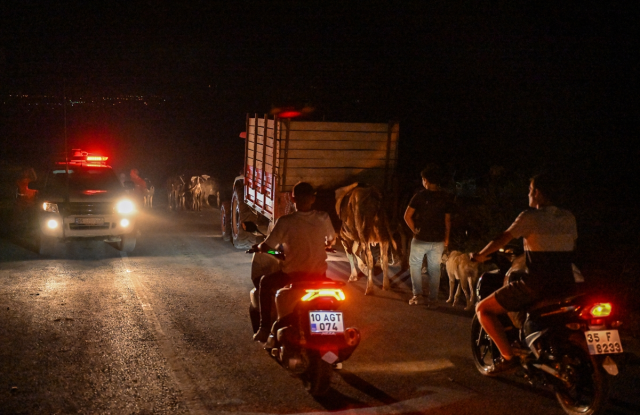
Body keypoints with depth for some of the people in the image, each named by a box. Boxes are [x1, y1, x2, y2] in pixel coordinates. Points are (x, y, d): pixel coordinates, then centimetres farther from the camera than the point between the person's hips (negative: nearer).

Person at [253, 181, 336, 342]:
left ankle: (264, 329, 18)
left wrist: (259, 246, 12)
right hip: (318, 274, 3)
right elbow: (332, 240, 11)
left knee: (265, 283, 22)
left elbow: (265, 247, -12)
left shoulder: (285, 222, -17)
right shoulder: (323, 218, -6)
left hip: (293, 274, -3)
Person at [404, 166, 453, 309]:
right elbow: (447, 220, 6)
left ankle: (417, 295, 8)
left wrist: (415, 230, 2)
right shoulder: (445, 197, 1)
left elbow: (407, 216, -10)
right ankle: (433, 300, 11)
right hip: (438, 240, 3)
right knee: (434, 269, 10)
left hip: (421, 239, -3)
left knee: (415, 265, 16)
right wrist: (446, 239, 14)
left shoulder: (420, 196, -8)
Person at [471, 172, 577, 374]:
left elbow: (502, 239, -8)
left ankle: (508, 356, -7)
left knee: (483, 309, 4)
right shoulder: (569, 217, 10)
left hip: (536, 285, -7)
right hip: (565, 285, 7)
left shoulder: (530, 216, -7)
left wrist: (480, 255, 7)